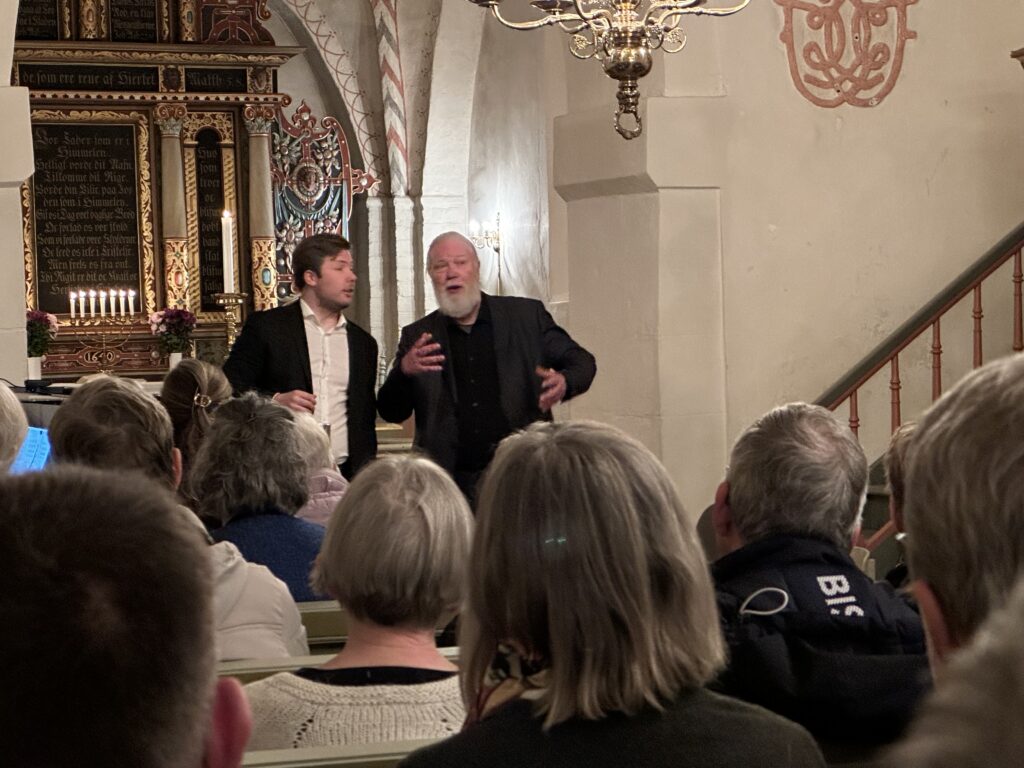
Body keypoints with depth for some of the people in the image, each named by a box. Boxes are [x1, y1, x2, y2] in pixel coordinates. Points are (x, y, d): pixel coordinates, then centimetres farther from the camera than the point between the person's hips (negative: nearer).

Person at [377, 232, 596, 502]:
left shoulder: (527, 315, 6)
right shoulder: (417, 336, 9)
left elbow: (581, 361, 10)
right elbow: (391, 413, 7)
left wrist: (564, 383, -14)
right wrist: (404, 371, -15)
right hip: (452, 480, 1)